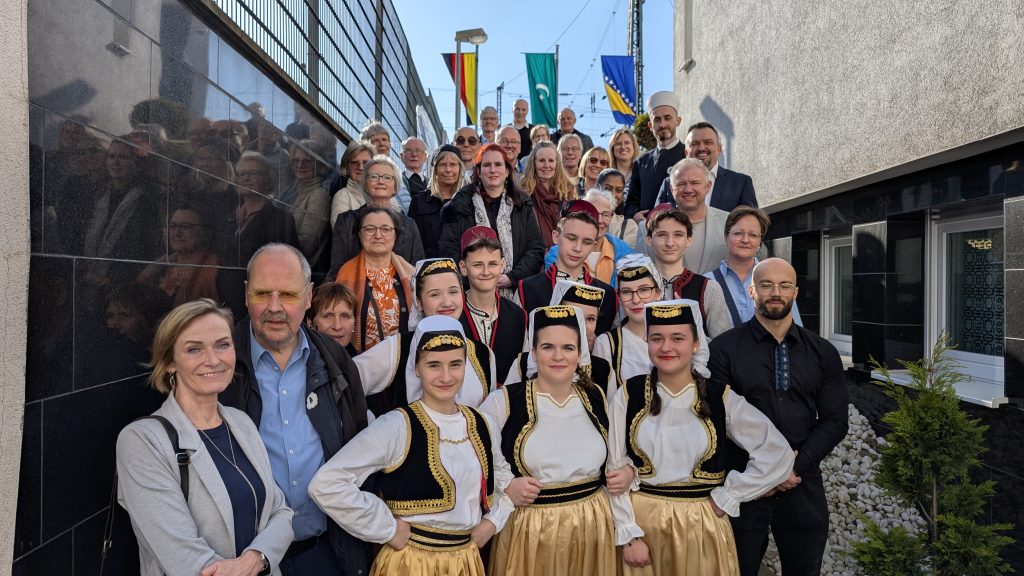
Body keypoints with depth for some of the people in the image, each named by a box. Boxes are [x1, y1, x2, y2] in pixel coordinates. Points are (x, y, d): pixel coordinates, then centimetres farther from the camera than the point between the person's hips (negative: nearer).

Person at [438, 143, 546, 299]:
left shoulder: (522, 206, 10)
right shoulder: (461, 206, 5)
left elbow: (536, 249, 6)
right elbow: (449, 250, 0)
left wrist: (512, 278, -8)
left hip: (516, 292, 2)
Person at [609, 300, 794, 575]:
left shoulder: (720, 397, -4)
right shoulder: (628, 396, -5)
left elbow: (777, 454, -4)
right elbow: (616, 470, -4)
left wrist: (726, 498, -6)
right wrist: (629, 536, -7)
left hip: (702, 525, 0)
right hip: (641, 522, 0)